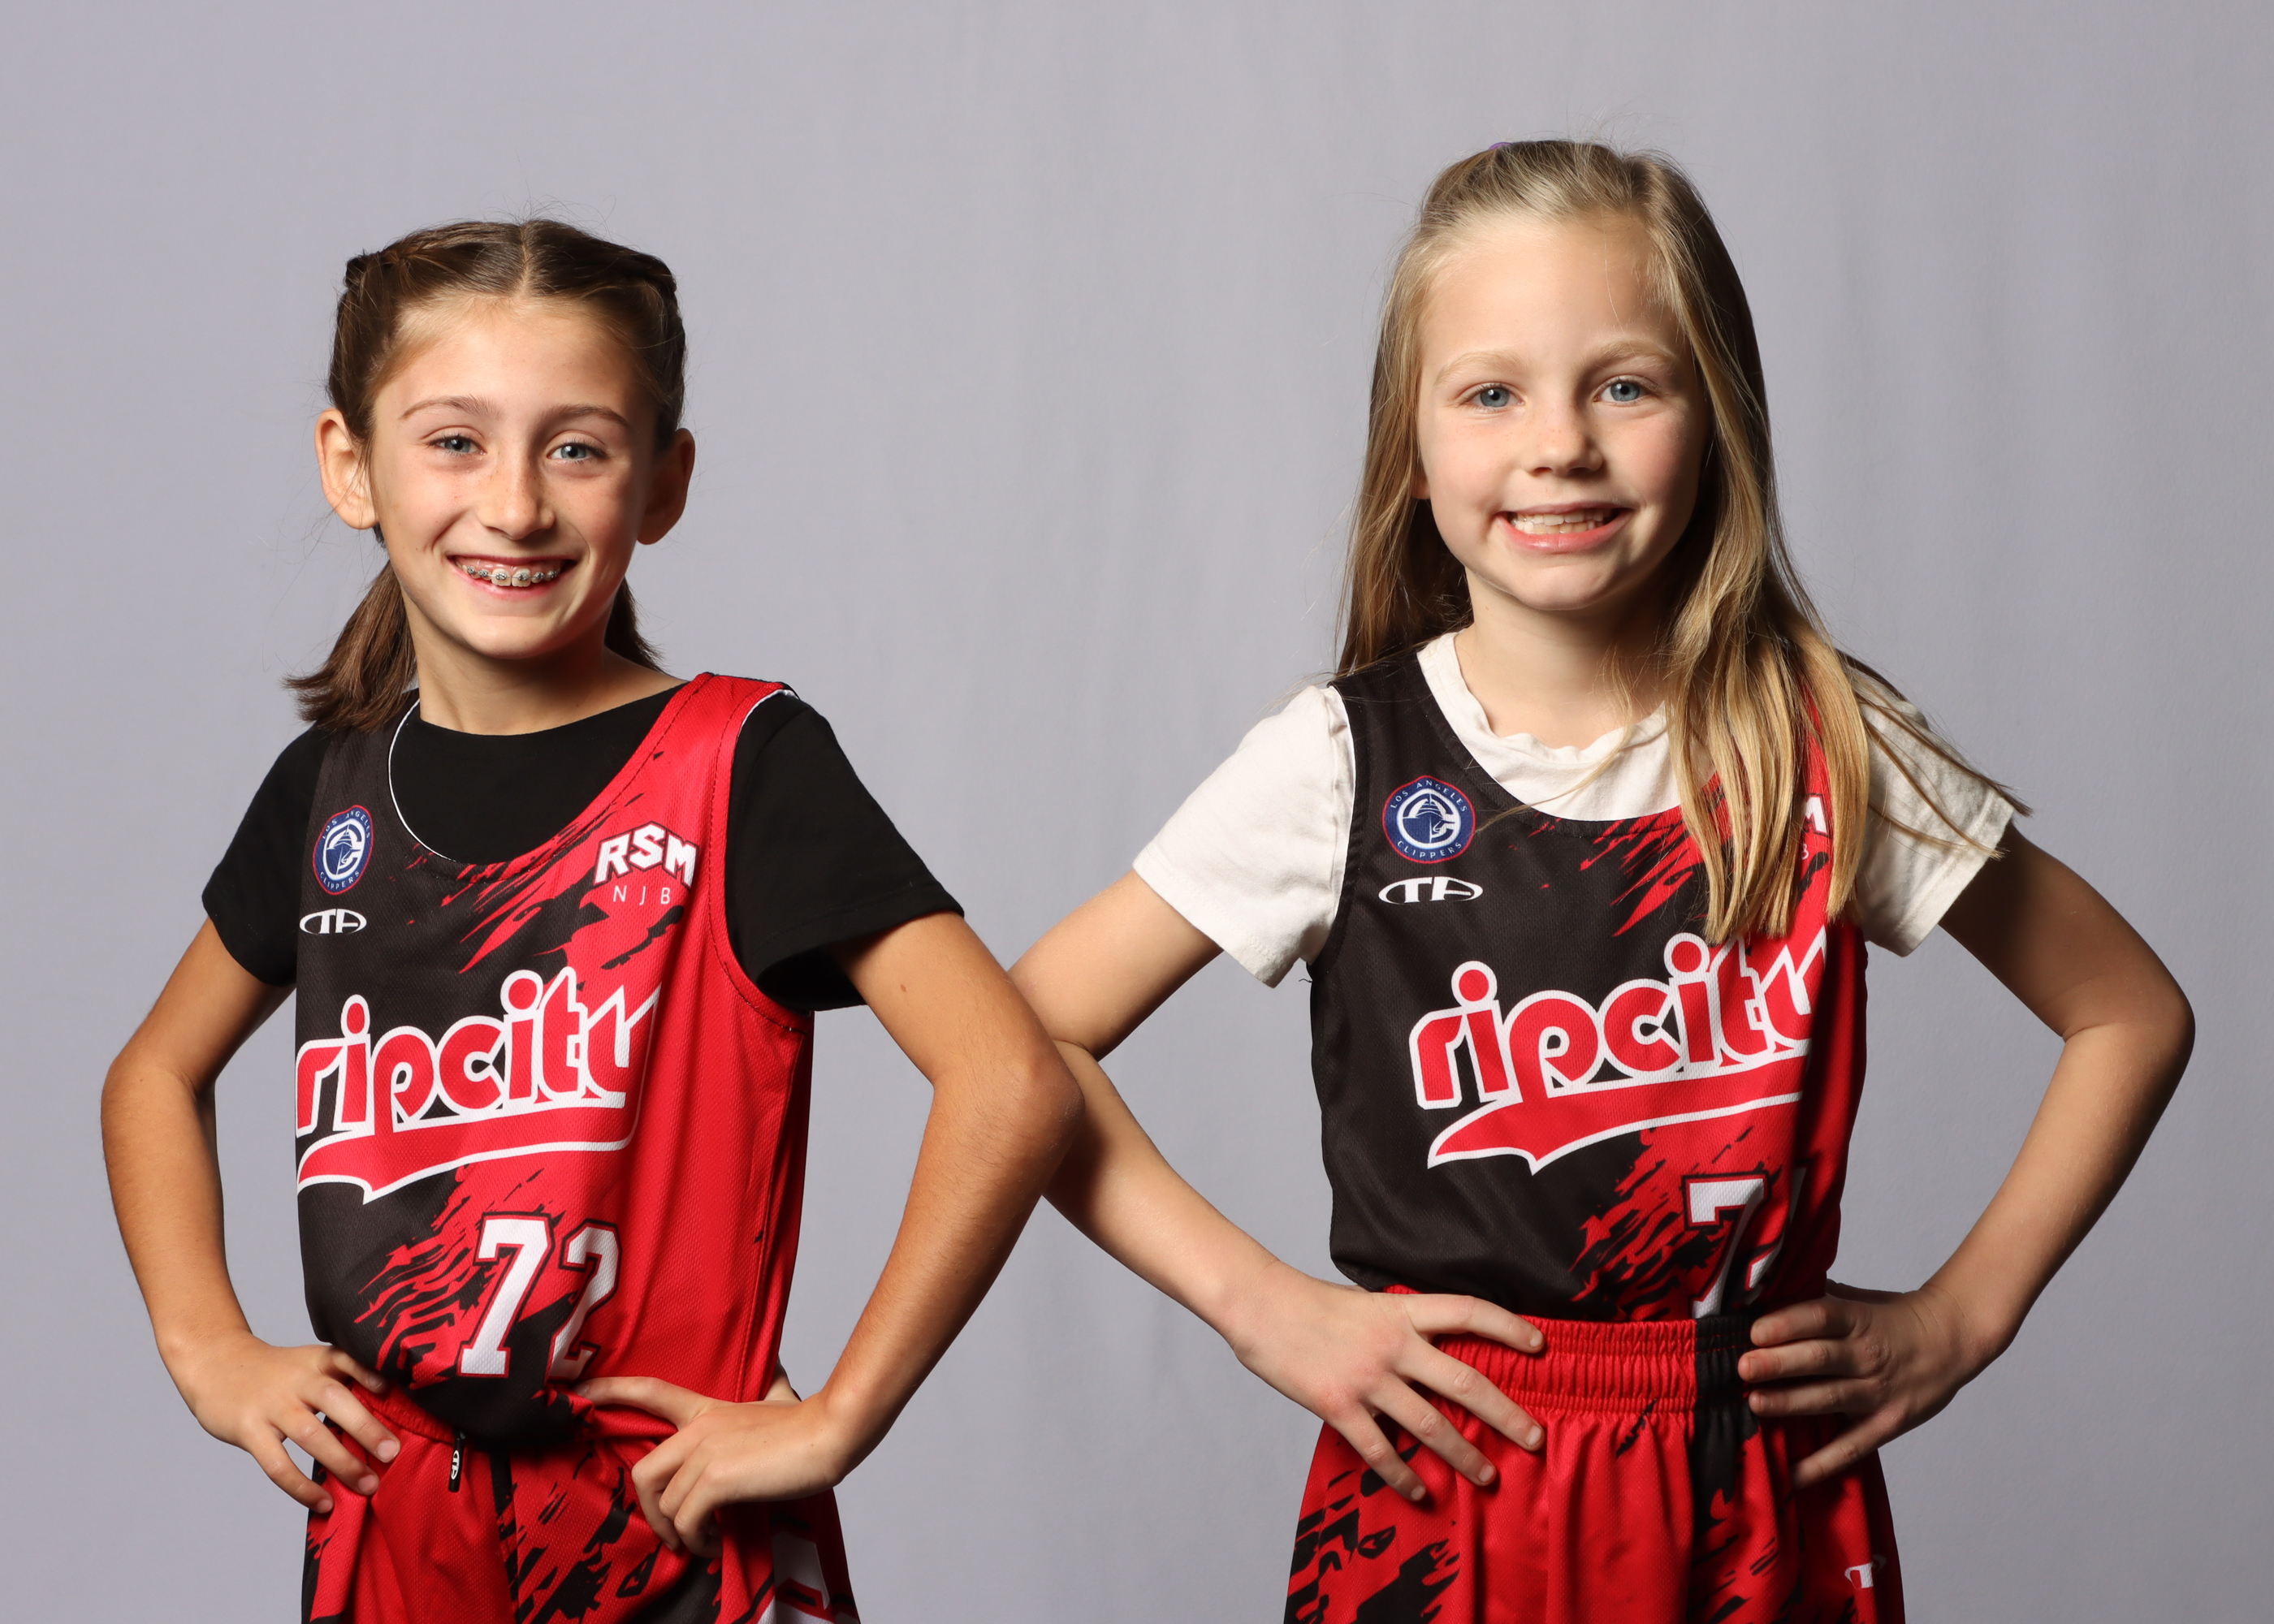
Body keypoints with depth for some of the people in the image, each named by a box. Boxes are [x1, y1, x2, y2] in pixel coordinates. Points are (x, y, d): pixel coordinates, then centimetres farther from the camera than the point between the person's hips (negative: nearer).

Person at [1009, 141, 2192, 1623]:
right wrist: (1260, 1304, -9)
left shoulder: (1828, 749, -4)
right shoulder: (1346, 764, -7)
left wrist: (1962, 1316, 0)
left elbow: (2134, 1014, 7)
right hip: (1440, 1498, -1)